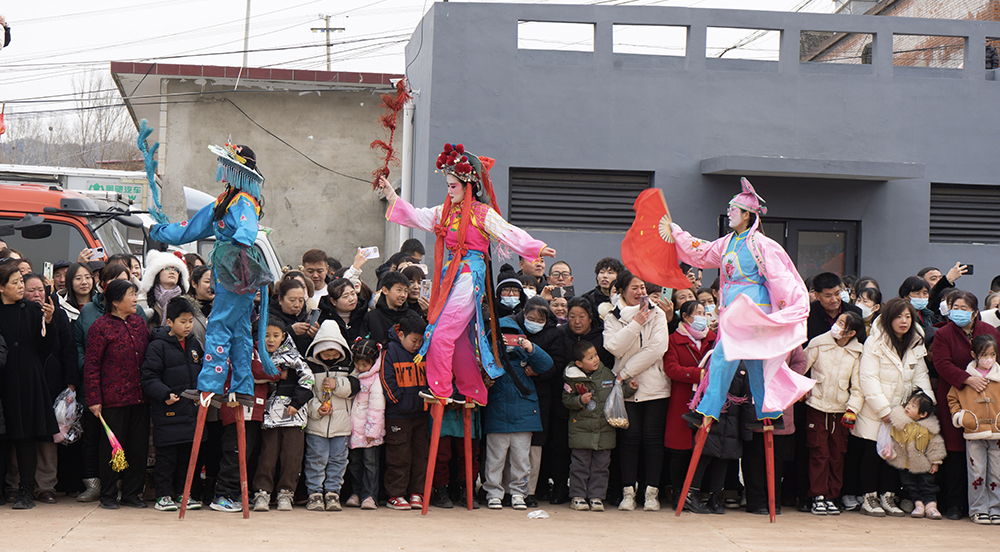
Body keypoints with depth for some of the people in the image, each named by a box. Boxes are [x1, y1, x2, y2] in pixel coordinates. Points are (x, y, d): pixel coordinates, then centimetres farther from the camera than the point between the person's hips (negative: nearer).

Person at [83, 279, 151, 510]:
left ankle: (132, 493, 17)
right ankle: (108, 495, 13)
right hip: (113, 398, -5)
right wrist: (94, 399, -11)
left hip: (139, 397, 5)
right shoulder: (101, 327, -7)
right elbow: (91, 365, -7)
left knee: (139, 447, 6)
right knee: (112, 447, 1)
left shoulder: (139, 322, 11)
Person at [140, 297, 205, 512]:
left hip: (191, 410, 6)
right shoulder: (158, 346, -9)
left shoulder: (194, 345, 12)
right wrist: (165, 394, -21)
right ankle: (163, 495, 8)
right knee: (166, 455, -1)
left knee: (186, 454, 11)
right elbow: (148, 377, -12)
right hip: (167, 413, -6)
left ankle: (182, 493, 20)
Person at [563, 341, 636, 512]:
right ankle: (579, 495, 12)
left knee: (601, 464, 5)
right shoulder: (572, 379, -5)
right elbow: (566, 400, -1)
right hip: (581, 429, -3)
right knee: (580, 463, 2)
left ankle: (596, 496, 12)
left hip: (605, 430, 3)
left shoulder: (607, 374, 4)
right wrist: (580, 400, -18)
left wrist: (629, 388, -1)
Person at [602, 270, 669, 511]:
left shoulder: (657, 314, 5)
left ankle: (652, 492, 4)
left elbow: (657, 348, -7)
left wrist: (626, 372, -11)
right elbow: (614, 347, -10)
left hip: (654, 386, 0)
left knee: (653, 438, -1)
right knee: (630, 437, -3)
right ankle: (628, 491, 3)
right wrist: (635, 323, -14)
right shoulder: (612, 318, 7)